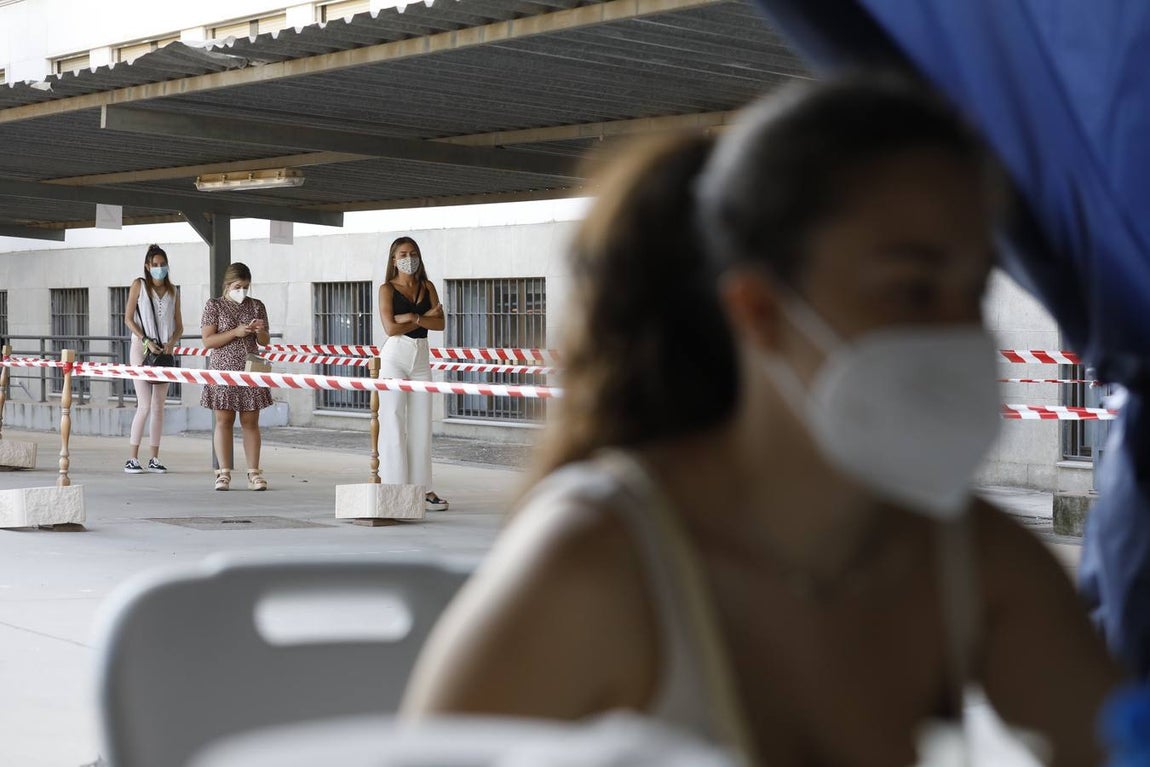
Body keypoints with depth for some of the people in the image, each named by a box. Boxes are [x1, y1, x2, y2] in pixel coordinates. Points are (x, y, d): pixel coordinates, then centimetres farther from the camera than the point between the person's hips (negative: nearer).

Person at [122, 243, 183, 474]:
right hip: (141, 349, -4)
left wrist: (171, 343, -7)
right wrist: (146, 341, -13)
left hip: (164, 351, 4)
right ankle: (132, 459, -6)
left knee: (159, 405, 5)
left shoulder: (173, 291, 12)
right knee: (145, 405, -11)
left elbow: (179, 326, 13)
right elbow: (128, 319, -2)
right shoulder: (139, 285, 2)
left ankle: (154, 459, 10)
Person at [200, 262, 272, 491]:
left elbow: (265, 342, 13)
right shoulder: (214, 306, 1)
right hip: (223, 370, -2)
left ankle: (254, 473, 5)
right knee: (224, 421, 0)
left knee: (250, 422, 3)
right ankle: (224, 473, 3)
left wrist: (260, 331, -10)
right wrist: (236, 332, -17)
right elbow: (208, 341, -7)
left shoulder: (257, 306, 9)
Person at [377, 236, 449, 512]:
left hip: (421, 357, 4)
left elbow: (440, 323, -1)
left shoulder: (427, 287, 10)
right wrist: (425, 316, -8)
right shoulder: (387, 289, -1)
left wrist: (412, 317, -14)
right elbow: (390, 327, -12)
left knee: (421, 426, 5)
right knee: (393, 424, -4)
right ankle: (394, 487, -2)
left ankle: (423, 489, 8)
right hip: (395, 357, -4)